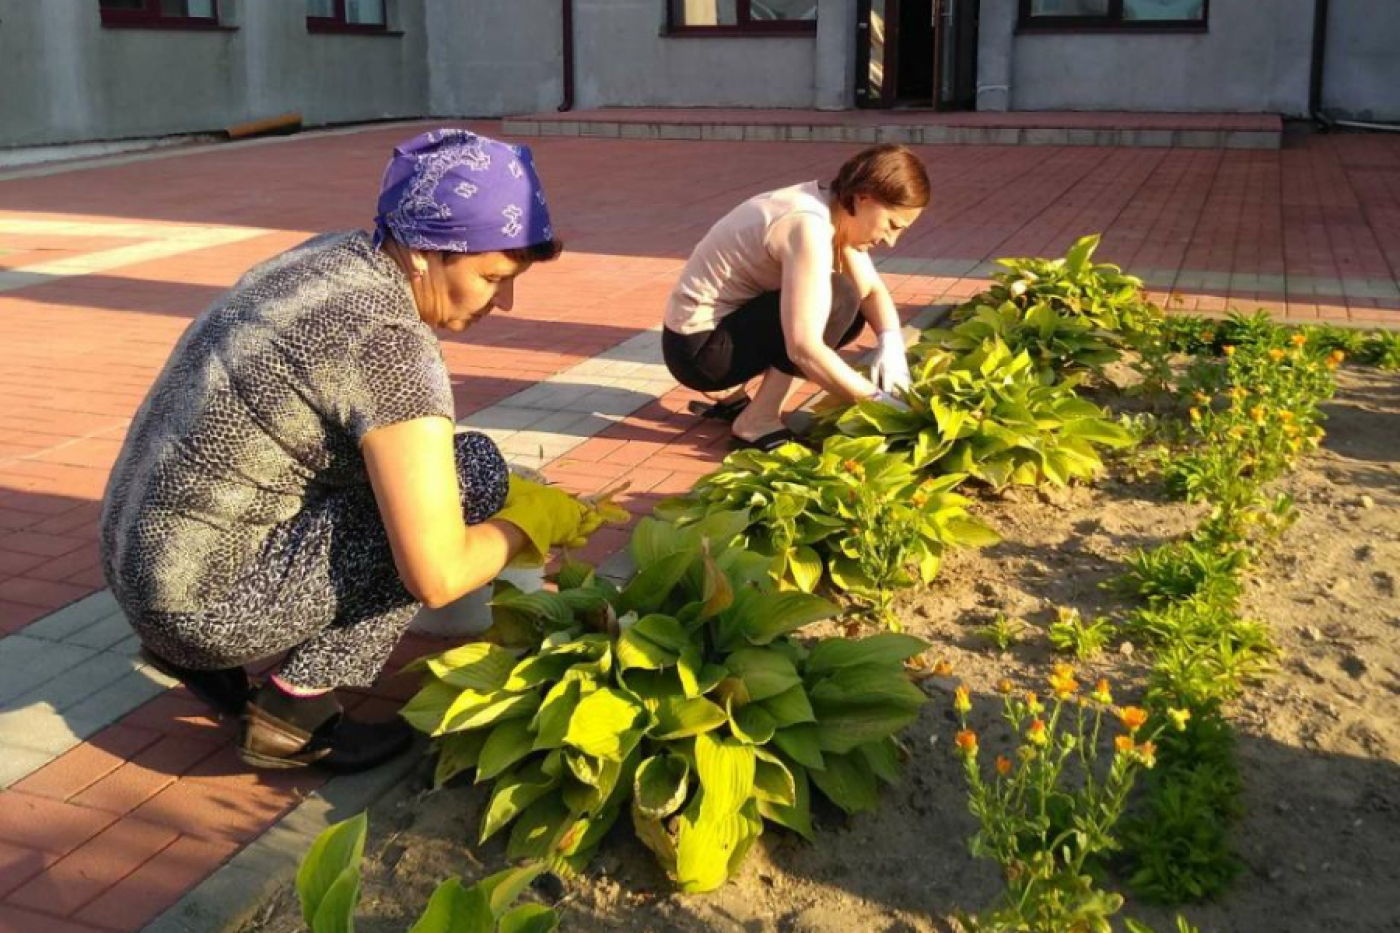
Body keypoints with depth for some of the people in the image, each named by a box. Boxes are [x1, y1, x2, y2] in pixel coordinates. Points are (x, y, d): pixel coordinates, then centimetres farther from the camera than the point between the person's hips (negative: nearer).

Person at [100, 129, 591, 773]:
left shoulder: (327, 256, 3)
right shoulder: (390, 343, -23)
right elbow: (438, 577, -23)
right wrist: (533, 518, -5)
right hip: (204, 602, -9)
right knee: (476, 472, -10)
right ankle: (295, 708, -5)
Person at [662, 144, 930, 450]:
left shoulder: (835, 210, 1)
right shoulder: (809, 226, -26)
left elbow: (871, 289, 9)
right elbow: (804, 348, -33)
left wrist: (891, 343, -12)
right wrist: (878, 400, -26)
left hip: (726, 326, 9)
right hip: (698, 349, -9)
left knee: (851, 312, 10)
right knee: (839, 300, -21)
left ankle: (733, 399, 14)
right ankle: (756, 424, -12)